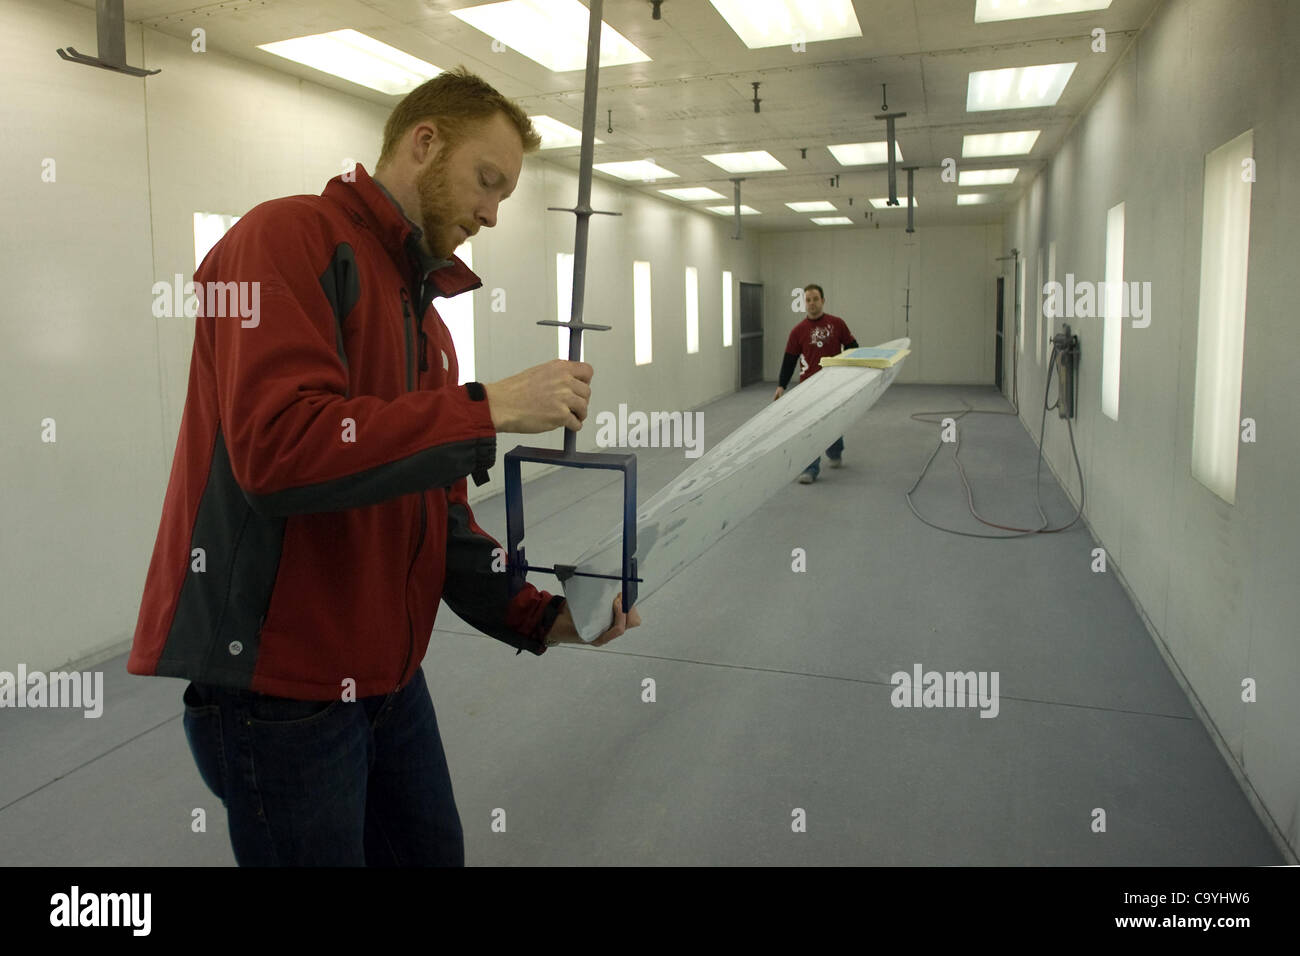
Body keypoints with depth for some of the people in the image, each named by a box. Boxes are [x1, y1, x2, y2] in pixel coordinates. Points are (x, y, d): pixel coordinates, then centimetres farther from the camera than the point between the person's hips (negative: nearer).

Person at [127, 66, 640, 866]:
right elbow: (280, 450, -28)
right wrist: (490, 410, -24)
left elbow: (440, 518, 9)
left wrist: (538, 616, -3)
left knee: (433, 850, 20)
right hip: (278, 683, -8)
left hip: (388, 674, 8)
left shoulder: (424, 307, 12)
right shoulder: (289, 238, -12)